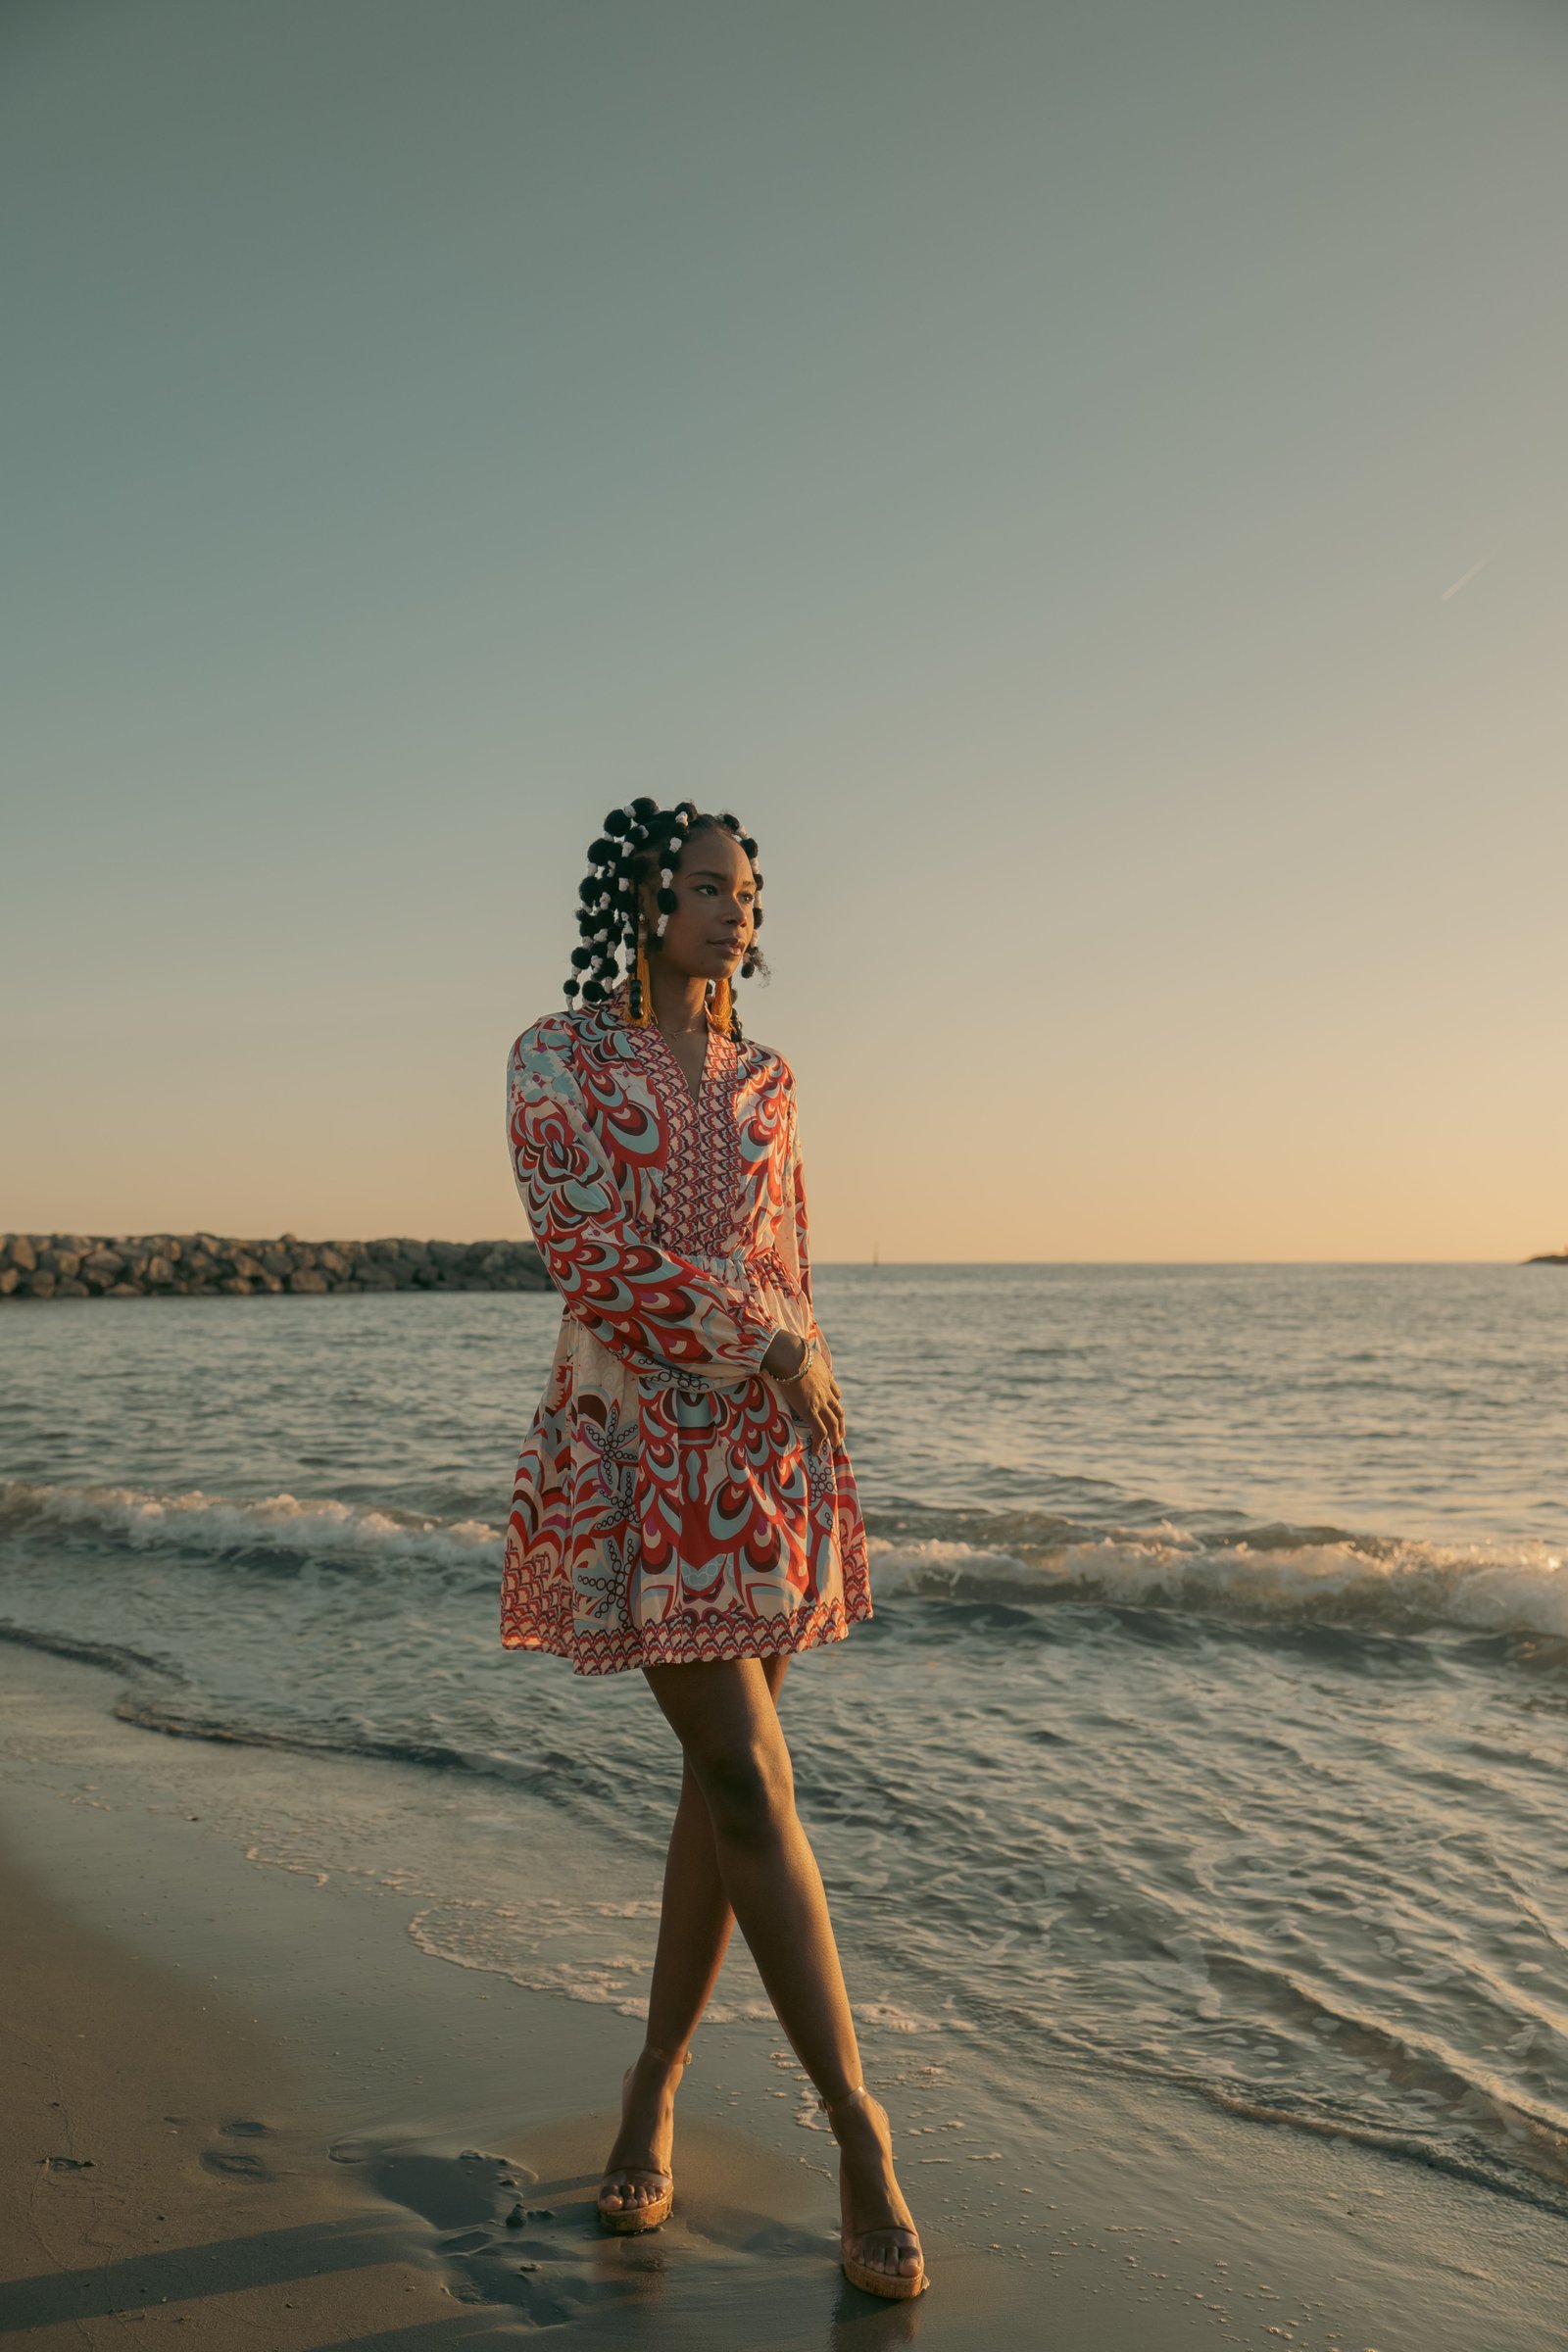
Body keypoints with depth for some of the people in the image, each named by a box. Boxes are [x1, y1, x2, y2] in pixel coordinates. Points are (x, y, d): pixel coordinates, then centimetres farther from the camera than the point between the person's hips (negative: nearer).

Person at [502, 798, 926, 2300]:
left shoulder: (765, 1080, 13)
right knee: (747, 1777, -8)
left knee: (722, 1778, 7)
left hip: (766, 1451, 5)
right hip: (635, 1447, -5)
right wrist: (775, 1349, -12)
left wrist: (808, 1461, 12)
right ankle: (858, 2133, 3)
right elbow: (592, 1259, -13)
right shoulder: (554, 1060, -2)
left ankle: (654, 2090, 25)